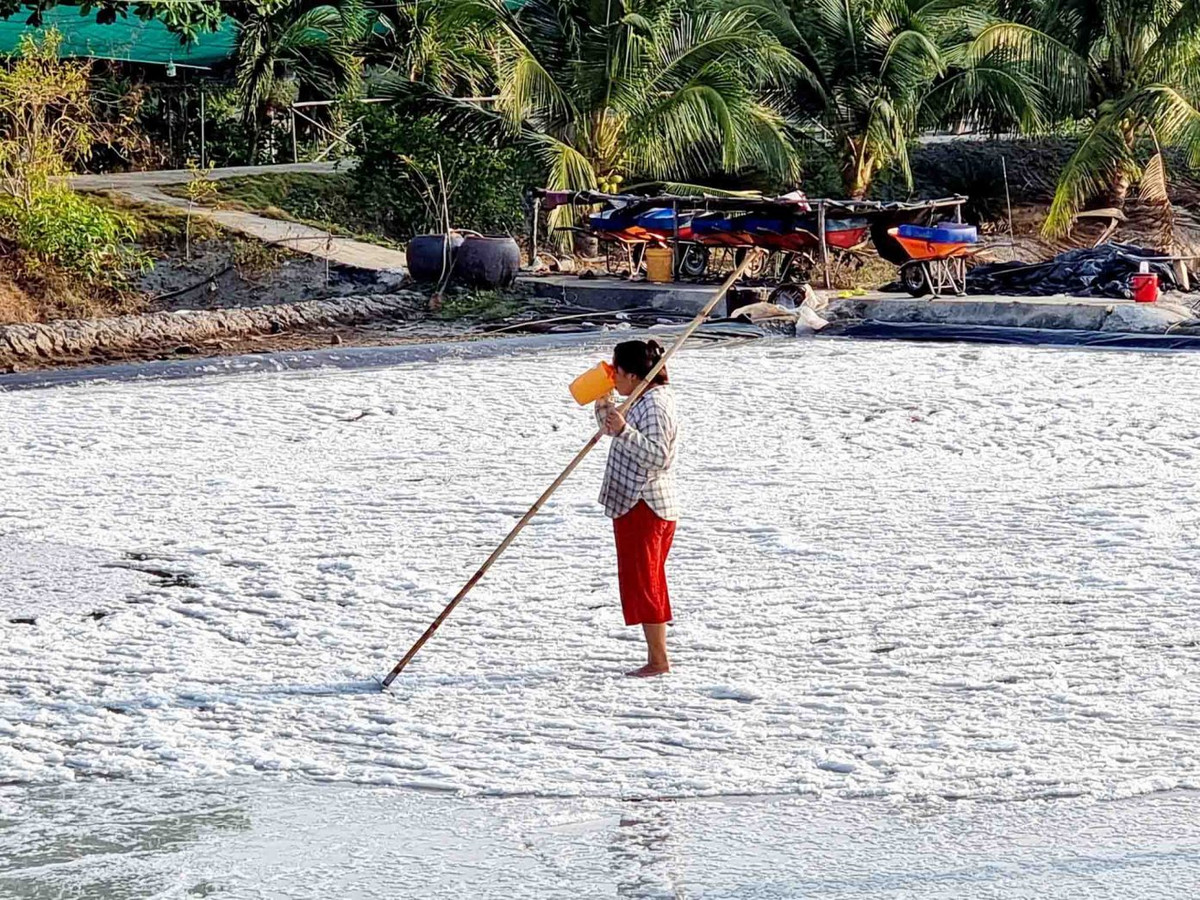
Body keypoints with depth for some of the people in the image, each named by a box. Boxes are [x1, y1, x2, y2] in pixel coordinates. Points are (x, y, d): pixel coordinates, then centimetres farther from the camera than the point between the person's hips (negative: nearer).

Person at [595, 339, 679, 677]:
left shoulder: (654, 405, -18)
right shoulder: (643, 402, 15)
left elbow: (657, 455, -28)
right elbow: (609, 428, 28)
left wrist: (624, 431, -36)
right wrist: (603, 400, 12)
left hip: (644, 508, -11)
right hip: (636, 506, 11)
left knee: (642, 584, -6)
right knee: (649, 585, 14)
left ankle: (658, 660, -3)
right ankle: (657, 657, 19)